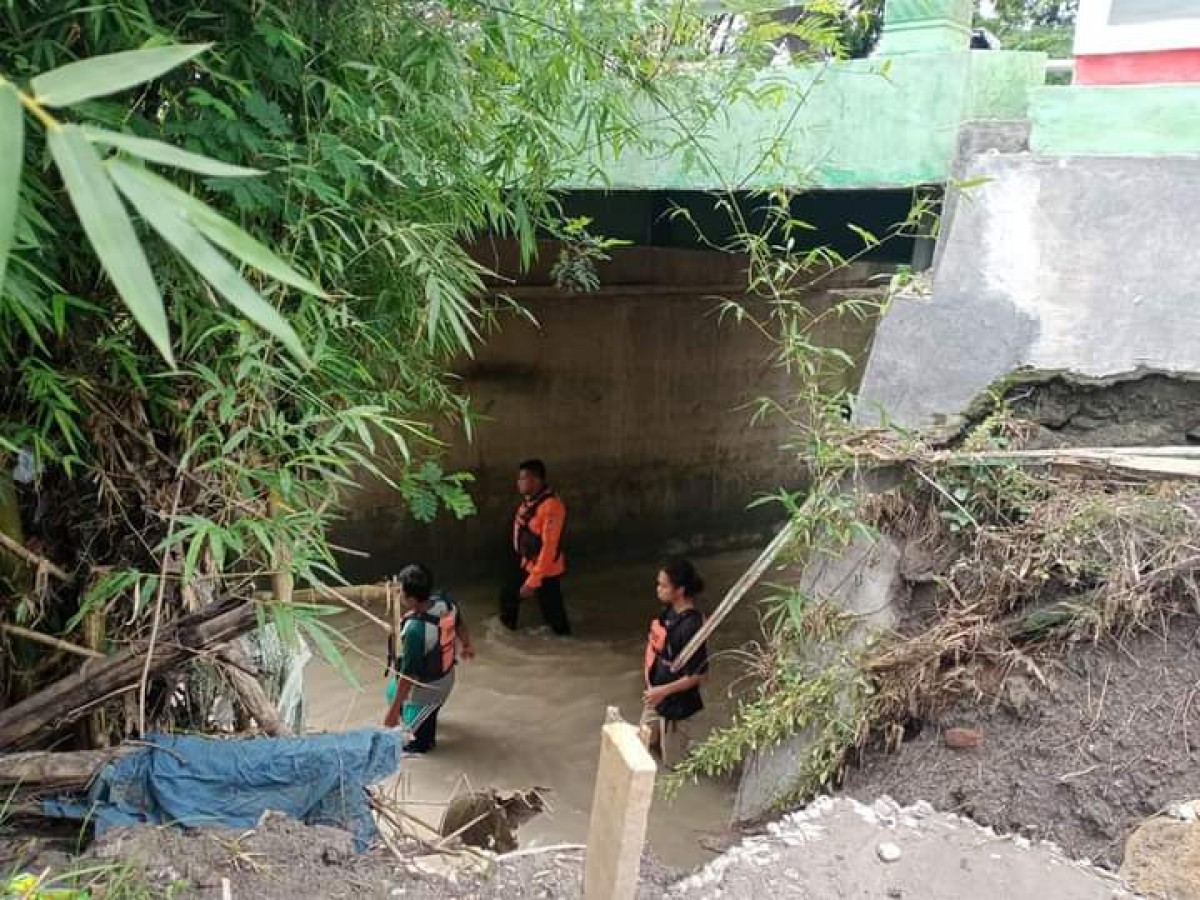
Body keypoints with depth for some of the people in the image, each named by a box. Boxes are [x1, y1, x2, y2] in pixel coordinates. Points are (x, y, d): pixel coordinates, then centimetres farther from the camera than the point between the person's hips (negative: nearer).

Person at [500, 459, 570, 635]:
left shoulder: (552, 506, -29)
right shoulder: (528, 500, -1)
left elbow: (549, 547, -29)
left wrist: (532, 582, -29)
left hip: (546, 570, -9)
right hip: (525, 563, 9)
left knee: (552, 613, 4)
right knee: (508, 596, 23)